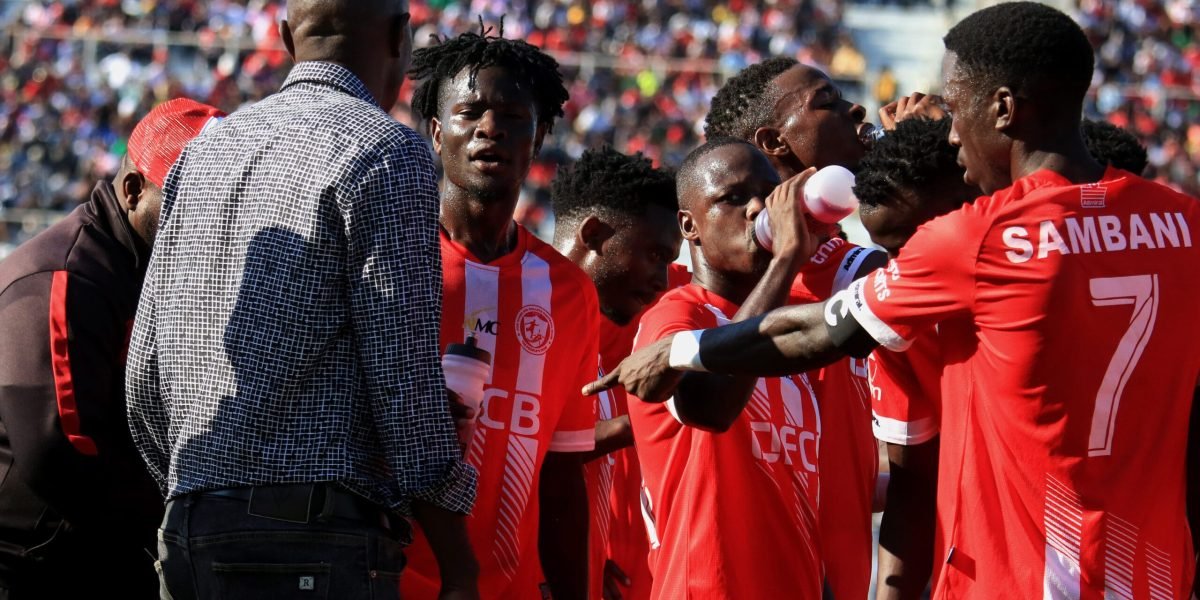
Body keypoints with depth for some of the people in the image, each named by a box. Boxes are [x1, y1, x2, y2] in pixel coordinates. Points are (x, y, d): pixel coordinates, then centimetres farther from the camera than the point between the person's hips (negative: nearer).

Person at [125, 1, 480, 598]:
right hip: (315, 541, -7)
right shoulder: (387, 153, -5)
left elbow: (145, 380, 17)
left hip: (187, 531, 7)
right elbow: (405, 382, -10)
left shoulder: (203, 150, 17)